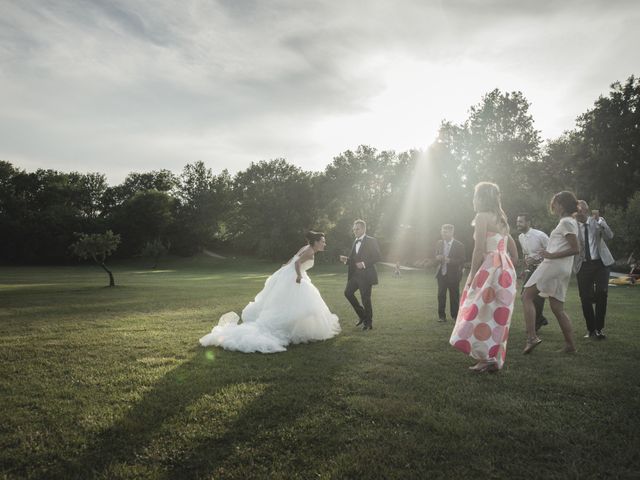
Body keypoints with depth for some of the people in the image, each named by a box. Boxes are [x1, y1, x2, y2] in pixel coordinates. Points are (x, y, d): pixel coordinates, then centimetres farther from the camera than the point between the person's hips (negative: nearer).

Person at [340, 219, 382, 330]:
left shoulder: (371, 241, -5)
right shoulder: (355, 242, 17)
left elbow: (377, 257, -12)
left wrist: (364, 264, -22)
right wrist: (346, 260, 0)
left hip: (366, 275, -7)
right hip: (355, 274, 7)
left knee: (365, 298, -2)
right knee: (348, 292, -1)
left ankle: (368, 323, 15)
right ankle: (362, 316, 15)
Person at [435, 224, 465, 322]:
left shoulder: (459, 245, -8)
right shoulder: (439, 243, 5)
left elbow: (462, 261, -9)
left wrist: (450, 260, -24)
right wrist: (438, 258, -10)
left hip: (453, 275, -3)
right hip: (441, 273, 3)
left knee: (454, 296, 5)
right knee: (441, 295, 2)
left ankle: (455, 316, 19)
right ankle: (441, 316, 12)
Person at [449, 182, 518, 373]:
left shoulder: (482, 217, -7)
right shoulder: (501, 220, 19)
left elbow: (479, 250, -14)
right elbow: (514, 252, 20)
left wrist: (472, 277, -11)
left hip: (490, 269, -9)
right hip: (506, 270, 9)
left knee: (482, 313, -4)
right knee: (497, 316, 11)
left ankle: (488, 359, -5)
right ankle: (495, 359, 17)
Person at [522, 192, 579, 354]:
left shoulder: (566, 222, -8)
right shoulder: (571, 221, 21)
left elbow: (575, 249, -16)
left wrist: (551, 255, -17)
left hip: (554, 266, -10)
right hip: (563, 270, 10)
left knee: (527, 297, -10)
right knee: (557, 308, 11)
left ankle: (532, 336, -19)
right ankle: (570, 345, 13)